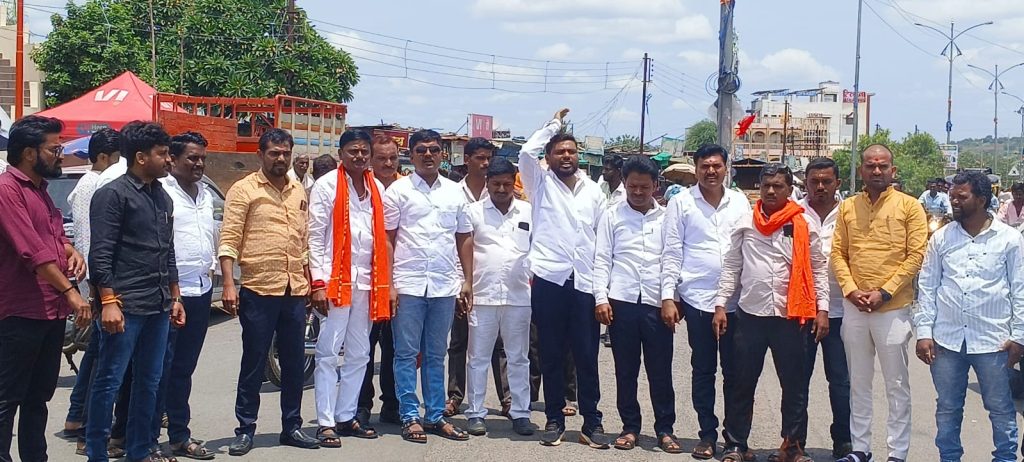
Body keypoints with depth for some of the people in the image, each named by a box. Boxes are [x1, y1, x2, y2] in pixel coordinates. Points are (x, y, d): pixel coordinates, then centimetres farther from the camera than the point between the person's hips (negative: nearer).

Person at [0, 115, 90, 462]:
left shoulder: (40, 189, 16)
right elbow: (32, 250, -21)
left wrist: (71, 251, 3)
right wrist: (69, 291, -23)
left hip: (52, 312, 9)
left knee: (39, 397, 15)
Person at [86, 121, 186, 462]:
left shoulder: (162, 197, 16)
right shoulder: (112, 195, -8)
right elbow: (100, 254, -13)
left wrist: (175, 297, 19)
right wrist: (108, 302, -19)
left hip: (158, 307, 8)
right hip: (124, 306, -8)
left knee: (149, 382, 12)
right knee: (109, 382, -1)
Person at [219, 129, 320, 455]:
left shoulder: (298, 192, 14)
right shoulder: (244, 190, -4)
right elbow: (228, 241, -8)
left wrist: (309, 283, 17)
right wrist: (229, 284, -16)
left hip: (295, 292, 5)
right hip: (258, 291, -5)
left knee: (294, 363, 11)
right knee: (253, 364, 1)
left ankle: (292, 426, 21)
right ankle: (245, 429, 11)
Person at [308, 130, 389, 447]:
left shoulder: (376, 189, 12)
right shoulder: (326, 186, -3)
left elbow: (382, 238, 13)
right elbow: (315, 236, -6)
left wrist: (384, 283, 8)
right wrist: (318, 283, -13)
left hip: (366, 280, 6)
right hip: (335, 279, -6)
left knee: (359, 354, 10)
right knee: (328, 353, -2)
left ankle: (346, 417, 19)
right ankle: (326, 423, 1)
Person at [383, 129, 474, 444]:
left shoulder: (454, 192, 11)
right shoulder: (398, 190, 0)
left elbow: (464, 239, 14)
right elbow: (387, 239, -1)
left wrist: (468, 281, 8)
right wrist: (388, 284, -7)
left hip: (445, 286, 3)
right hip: (408, 285, -3)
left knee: (436, 355, 11)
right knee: (407, 354, 2)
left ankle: (436, 416, 18)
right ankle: (409, 417, 9)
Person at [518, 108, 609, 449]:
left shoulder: (593, 191, 14)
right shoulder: (541, 184, 7)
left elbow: (605, 237, 14)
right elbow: (527, 152, -11)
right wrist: (554, 124, 1)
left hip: (585, 282, 2)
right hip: (549, 280, -1)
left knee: (587, 356, 3)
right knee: (551, 355, 5)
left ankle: (592, 423, 10)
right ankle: (554, 420, 14)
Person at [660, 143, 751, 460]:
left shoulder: (740, 202, 8)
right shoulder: (681, 203, 1)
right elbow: (672, 252, 1)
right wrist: (668, 297, -5)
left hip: (737, 300, 2)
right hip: (697, 300, -2)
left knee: (735, 371, 5)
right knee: (703, 370, 6)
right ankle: (708, 435, 15)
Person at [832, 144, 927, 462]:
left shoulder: (909, 206, -2)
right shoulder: (847, 207, 9)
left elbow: (915, 256, -7)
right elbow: (838, 253, 7)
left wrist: (884, 293, -13)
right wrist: (851, 290, -8)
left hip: (893, 308, -4)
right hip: (853, 308, 4)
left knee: (897, 384, 2)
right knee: (858, 382, 12)